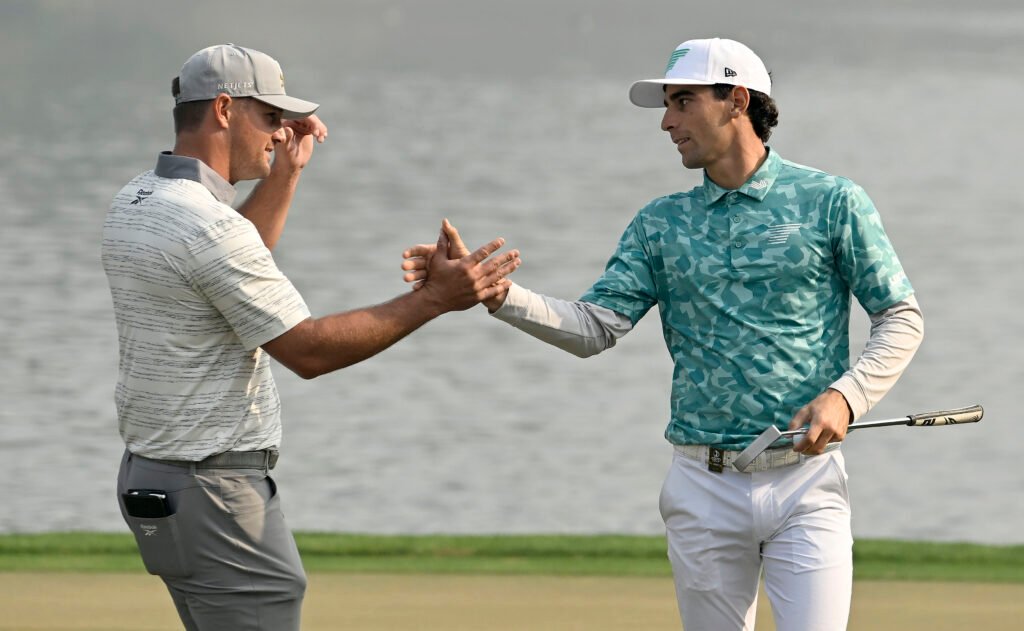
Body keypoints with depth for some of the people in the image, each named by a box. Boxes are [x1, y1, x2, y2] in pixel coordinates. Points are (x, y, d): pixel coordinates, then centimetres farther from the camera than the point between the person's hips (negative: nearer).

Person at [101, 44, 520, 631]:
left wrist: (286, 171, 25)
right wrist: (433, 299, -17)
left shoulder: (133, 205, 10)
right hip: (213, 491, -10)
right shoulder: (206, 223, -20)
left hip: (150, 471, 10)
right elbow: (308, 349, -19)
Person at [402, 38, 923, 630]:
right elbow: (594, 326, 0)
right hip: (704, 487, 3)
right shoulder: (661, 223, 11)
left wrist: (844, 397, -14)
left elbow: (902, 319, 3)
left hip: (805, 479, -3)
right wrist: (490, 290, -14)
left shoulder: (831, 202, 2)